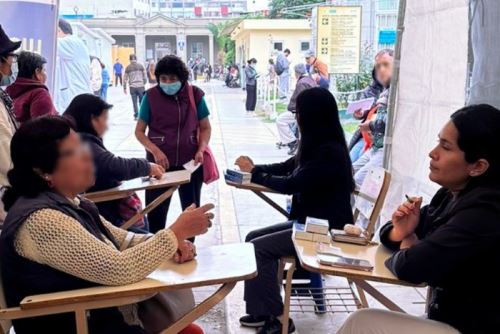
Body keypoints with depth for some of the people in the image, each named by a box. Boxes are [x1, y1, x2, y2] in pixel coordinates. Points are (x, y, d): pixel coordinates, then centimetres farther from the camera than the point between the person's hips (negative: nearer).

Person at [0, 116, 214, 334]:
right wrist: (177, 231, -18)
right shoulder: (41, 220, -25)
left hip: (106, 317, 8)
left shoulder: (71, 202, 4)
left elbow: (121, 239, 11)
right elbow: (118, 270, -28)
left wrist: (170, 242, -7)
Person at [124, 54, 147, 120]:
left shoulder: (128, 68, 2)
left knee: (135, 102, 6)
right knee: (142, 101, 8)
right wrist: (144, 83, 19)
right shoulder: (141, 66, 2)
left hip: (132, 87, 0)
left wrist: (124, 88, 11)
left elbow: (125, 79, 3)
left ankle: (136, 116, 8)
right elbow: (145, 76, 3)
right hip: (141, 86, 0)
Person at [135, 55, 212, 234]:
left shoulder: (195, 94, -4)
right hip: (160, 162, -2)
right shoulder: (151, 96, -7)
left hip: (190, 161, 2)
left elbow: (205, 128, 5)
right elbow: (139, 131, -3)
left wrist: (201, 150, -13)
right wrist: (156, 151, -18)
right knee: (156, 210, 3)